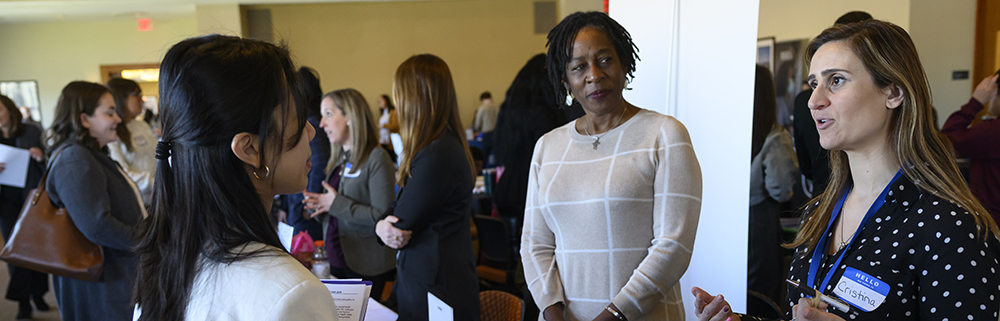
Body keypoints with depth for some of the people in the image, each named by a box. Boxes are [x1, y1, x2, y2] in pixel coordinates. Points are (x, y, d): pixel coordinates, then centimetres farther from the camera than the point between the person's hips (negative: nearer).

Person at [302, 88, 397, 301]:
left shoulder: (377, 158, -14)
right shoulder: (339, 160, 11)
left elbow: (384, 216, -22)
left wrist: (336, 203, -19)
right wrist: (320, 205, -1)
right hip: (337, 261, 8)